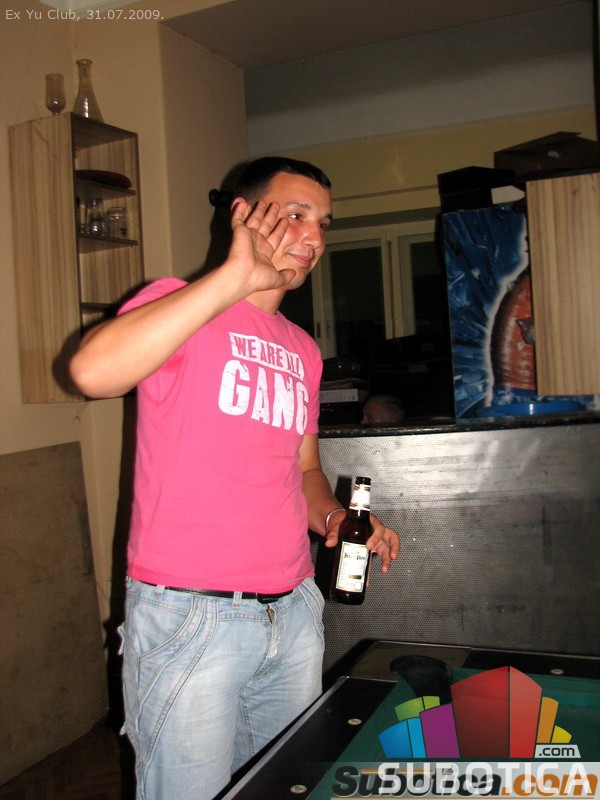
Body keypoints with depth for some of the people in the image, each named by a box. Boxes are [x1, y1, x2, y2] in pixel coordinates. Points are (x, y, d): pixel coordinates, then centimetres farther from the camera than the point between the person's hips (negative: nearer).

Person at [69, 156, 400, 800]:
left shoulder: (302, 350, 14)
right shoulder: (180, 306, -6)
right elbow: (93, 371, -29)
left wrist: (335, 517, 1)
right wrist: (236, 278, -26)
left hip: (295, 613, 7)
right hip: (190, 618, -6)